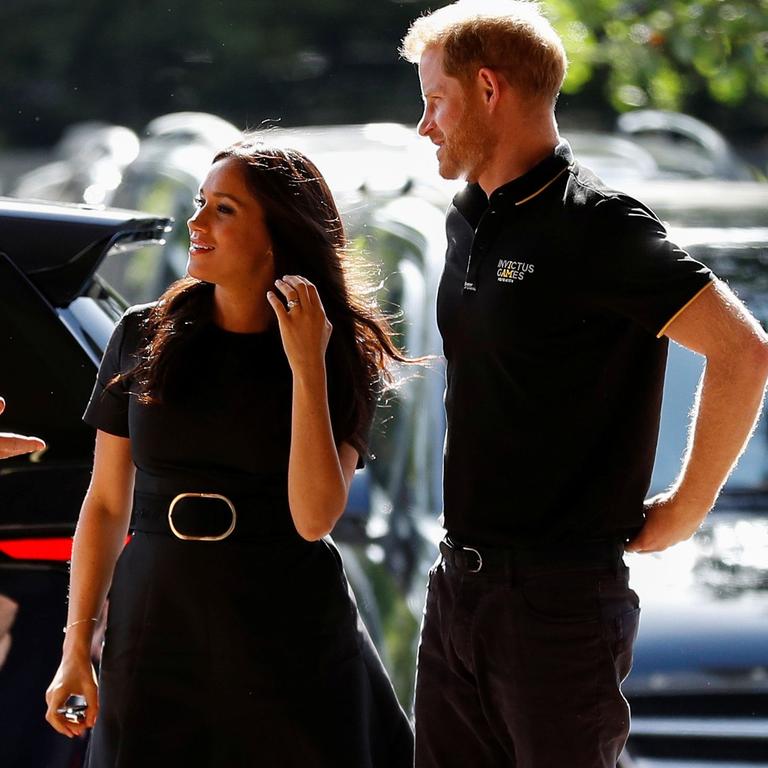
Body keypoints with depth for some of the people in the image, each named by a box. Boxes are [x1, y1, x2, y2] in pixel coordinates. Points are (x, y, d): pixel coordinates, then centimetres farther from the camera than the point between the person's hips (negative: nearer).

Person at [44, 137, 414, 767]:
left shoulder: (346, 359, -4)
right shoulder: (143, 338, 1)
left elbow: (314, 517, -16)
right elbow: (107, 505, 6)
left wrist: (308, 367, -19)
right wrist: (77, 649, 3)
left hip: (289, 643, -2)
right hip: (155, 636, 2)